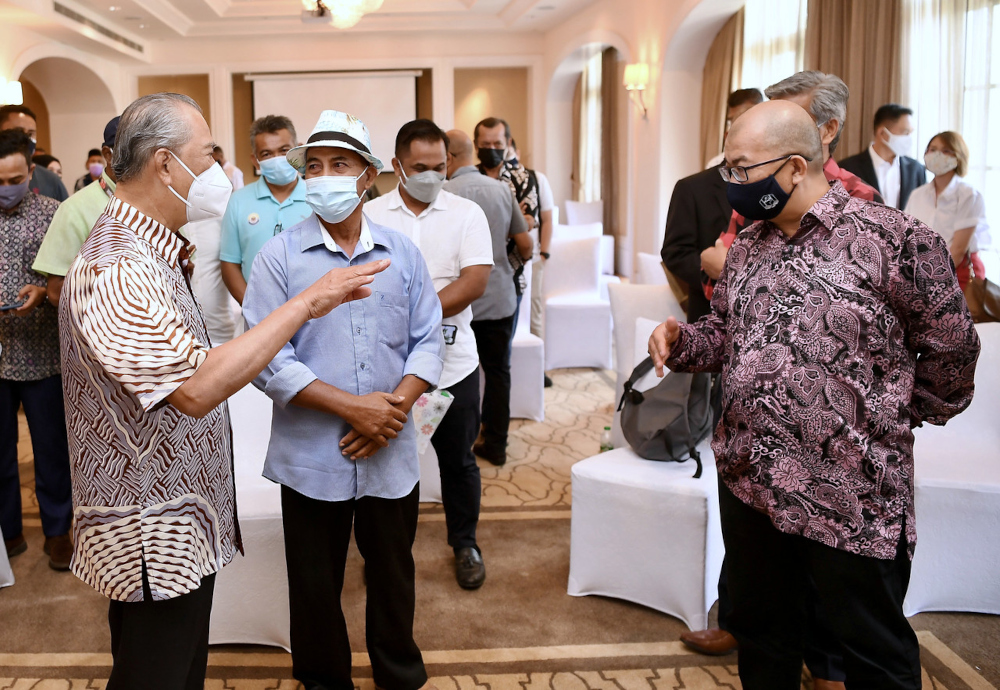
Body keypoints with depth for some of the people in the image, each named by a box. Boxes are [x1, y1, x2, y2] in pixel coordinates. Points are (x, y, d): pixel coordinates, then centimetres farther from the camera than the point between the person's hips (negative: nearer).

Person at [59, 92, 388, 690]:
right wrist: (307, 303, -30)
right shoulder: (116, 270, -24)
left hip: (182, 527, 10)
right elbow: (194, 387, -34)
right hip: (154, 543, -10)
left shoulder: (147, 253, 11)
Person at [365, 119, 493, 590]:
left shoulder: (467, 214, -1)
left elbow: (475, 282, -13)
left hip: (452, 363, 0)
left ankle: (464, 543, 31)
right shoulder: (370, 215, 2)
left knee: (458, 460, 12)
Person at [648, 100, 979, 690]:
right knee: (762, 632, 22)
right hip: (749, 483, 6)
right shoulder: (748, 246, 8)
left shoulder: (895, 240, -14)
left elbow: (951, 351, -6)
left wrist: (895, 419, 4)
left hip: (853, 500, -6)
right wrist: (681, 342, -3)